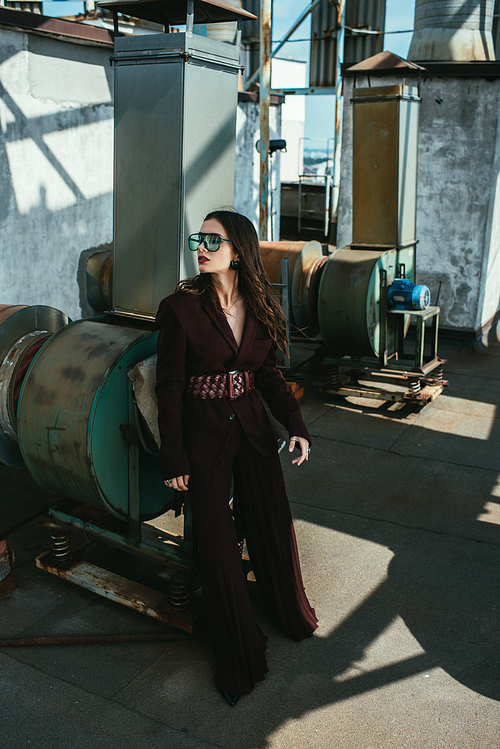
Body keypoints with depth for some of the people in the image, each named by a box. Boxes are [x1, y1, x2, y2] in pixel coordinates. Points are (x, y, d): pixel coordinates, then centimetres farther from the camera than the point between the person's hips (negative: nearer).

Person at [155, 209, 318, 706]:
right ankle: (238, 657, 26)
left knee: (274, 523, 13)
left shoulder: (260, 308, 0)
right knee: (217, 542, 6)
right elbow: (169, 390, -10)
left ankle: (291, 612, 44)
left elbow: (268, 375, 10)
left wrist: (295, 424, -1)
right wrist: (173, 459, -10)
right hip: (204, 436, -3)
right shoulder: (180, 308, -13)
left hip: (252, 428, 4)